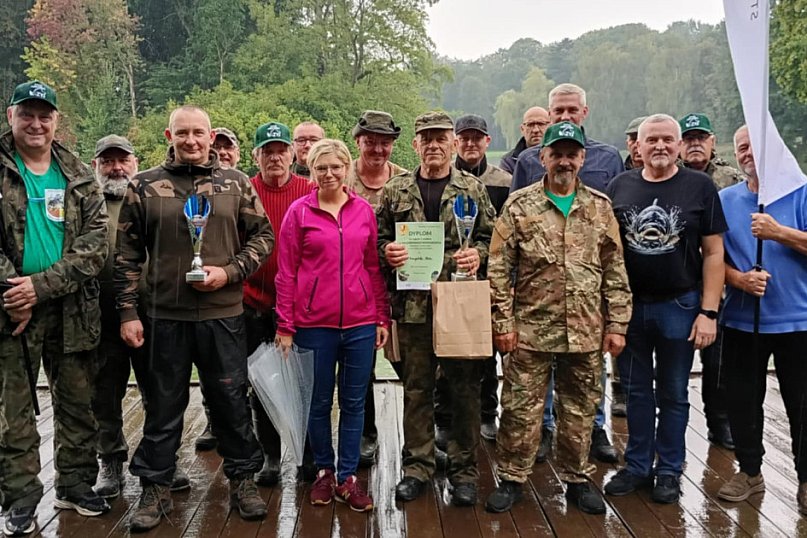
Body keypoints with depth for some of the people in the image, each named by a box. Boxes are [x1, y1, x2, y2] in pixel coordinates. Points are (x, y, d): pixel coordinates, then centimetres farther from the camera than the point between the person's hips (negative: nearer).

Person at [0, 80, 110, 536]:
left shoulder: (80, 176, 6)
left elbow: (97, 240, -3)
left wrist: (42, 286, -13)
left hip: (72, 307, 3)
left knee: (78, 403, 12)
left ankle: (76, 483, 27)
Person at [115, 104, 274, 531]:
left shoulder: (236, 184, 4)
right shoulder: (144, 187, 3)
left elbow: (262, 235, 6)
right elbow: (127, 255, 4)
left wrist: (229, 272, -9)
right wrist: (128, 312, 0)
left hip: (223, 313, 0)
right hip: (164, 315, 0)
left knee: (231, 400, 9)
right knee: (162, 405, 10)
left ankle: (242, 480, 26)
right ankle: (155, 490, 24)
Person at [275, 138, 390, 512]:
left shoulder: (364, 210, 5)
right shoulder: (299, 212, -1)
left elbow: (374, 267, 9)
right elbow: (286, 272, -1)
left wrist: (383, 318, 6)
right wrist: (285, 326, -4)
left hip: (360, 322, 2)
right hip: (314, 323, -2)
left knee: (353, 402, 9)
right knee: (319, 402, 10)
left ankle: (348, 478, 21)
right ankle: (324, 471, 28)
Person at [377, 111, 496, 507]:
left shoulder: (473, 189, 5)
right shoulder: (395, 191, 8)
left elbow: (492, 237, 6)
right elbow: (378, 239, 12)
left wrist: (478, 254, -13)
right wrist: (387, 252, -9)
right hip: (412, 304, 1)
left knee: (464, 388, 5)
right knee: (416, 388, 9)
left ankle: (464, 469, 19)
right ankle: (417, 465, 23)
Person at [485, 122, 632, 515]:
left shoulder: (600, 206, 6)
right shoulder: (519, 206, -2)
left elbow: (615, 272, 7)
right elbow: (498, 270, -3)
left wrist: (616, 324, 3)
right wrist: (503, 324, -7)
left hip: (586, 332, 2)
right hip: (530, 330, -2)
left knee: (580, 410, 13)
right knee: (520, 407, 5)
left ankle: (577, 479, 29)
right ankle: (511, 479, 21)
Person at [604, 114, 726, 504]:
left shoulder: (700, 187, -3)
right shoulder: (619, 187, 2)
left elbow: (713, 253, -3)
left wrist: (708, 312, -8)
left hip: (679, 306, -2)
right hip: (628, 306, 2)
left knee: (673, 394, 11)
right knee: (636, 391, 13)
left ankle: (669, 471, 26)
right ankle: (637, 466, 27)